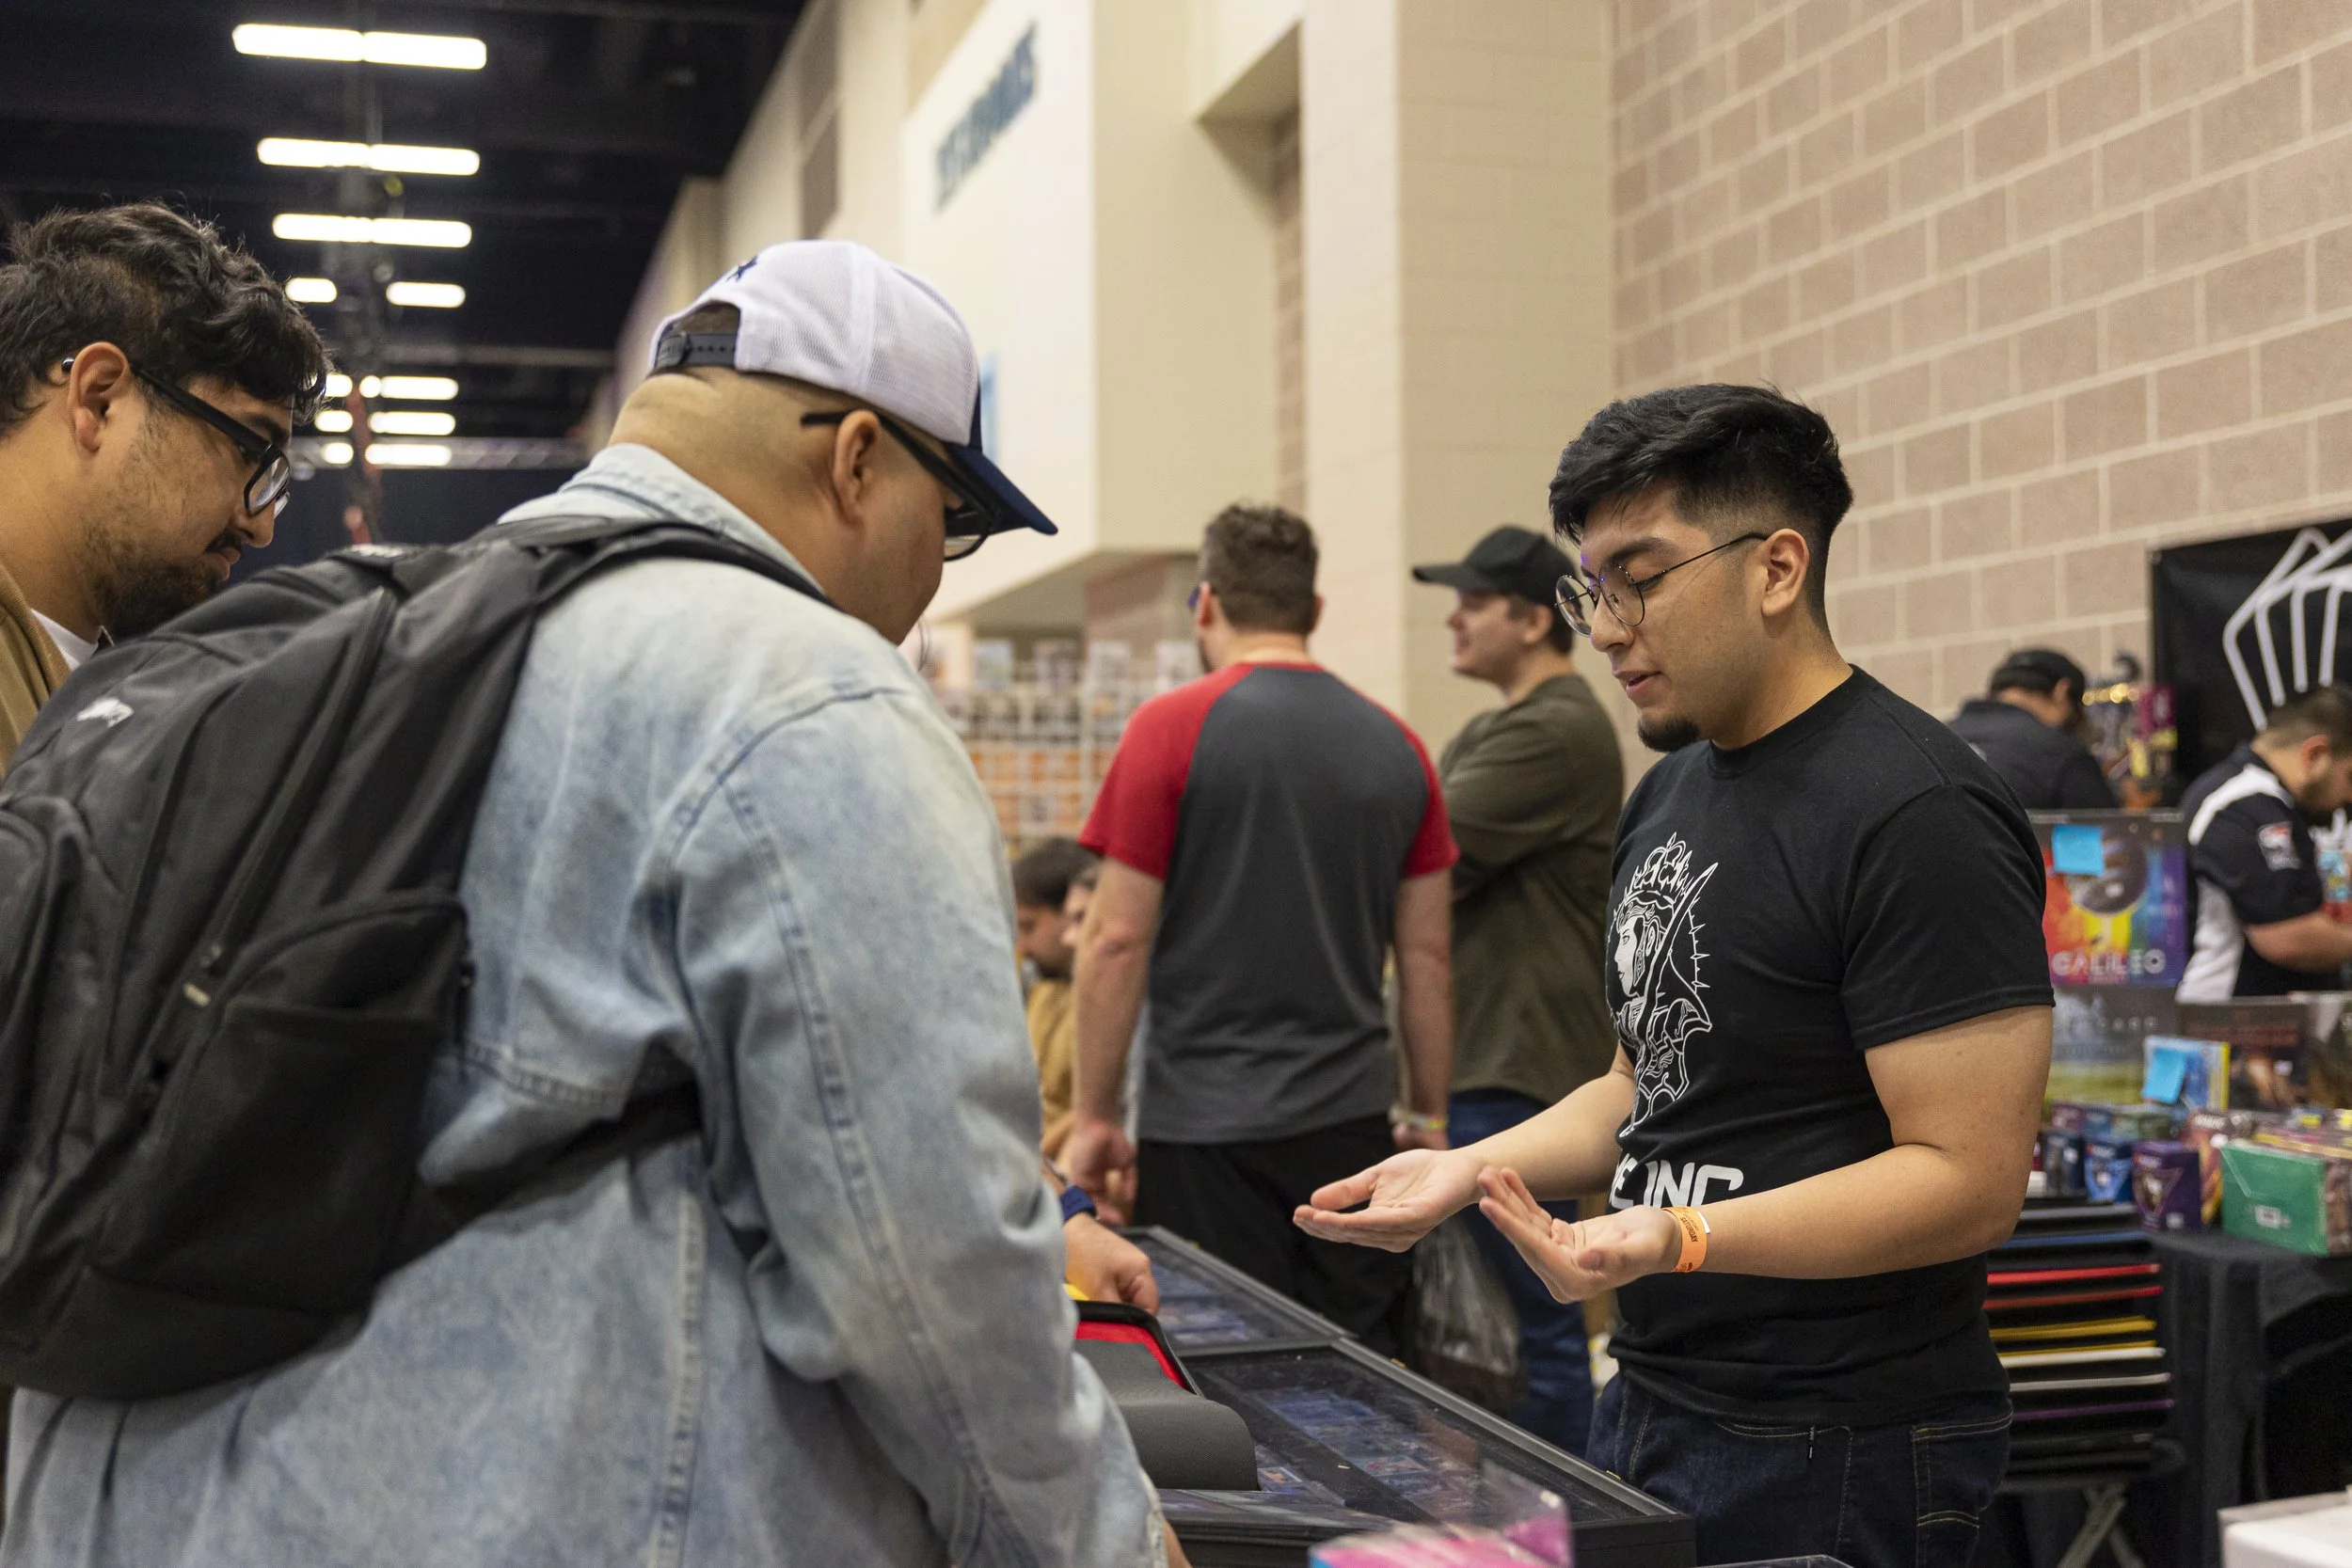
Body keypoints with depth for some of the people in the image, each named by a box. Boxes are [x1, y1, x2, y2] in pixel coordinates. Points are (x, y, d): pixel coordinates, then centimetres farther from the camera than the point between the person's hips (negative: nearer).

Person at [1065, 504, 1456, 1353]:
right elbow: (1425, 955, 8)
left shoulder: (1172, 727, -7)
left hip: (1208, 1124, -4)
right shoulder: (1396, 744, 6)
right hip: (1353, 1119, 4)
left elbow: (1118, 940, -8)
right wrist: (1428, 1114, 17)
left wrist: (1096, 1115, -1)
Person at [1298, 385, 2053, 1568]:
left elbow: (1969, 1177, -22)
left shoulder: (1914, 814, -18)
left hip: (1836, 1459, -8)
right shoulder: (1670, 794, 10)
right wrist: (1475, 1167, 2)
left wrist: (1677, 1236, -32)